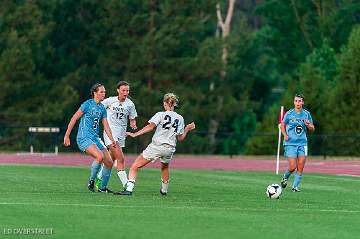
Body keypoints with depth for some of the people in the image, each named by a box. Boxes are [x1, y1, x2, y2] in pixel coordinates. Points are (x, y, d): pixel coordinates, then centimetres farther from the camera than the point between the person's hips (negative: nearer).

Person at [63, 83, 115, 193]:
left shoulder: (102, 108, 12)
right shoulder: (88, 104, -9)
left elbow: (106, 126, 12)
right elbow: (74, 118, -8)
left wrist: (112, 140, -2)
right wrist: (67, 135, -10)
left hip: (95, 138, 8)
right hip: (84, 138, -8)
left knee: (109, 163, 2)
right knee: (100, 157, -29)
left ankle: (103, 188, 17)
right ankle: (91, 181, -10)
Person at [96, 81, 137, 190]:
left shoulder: (130, 104, 3)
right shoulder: (110, 101, -4)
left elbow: (132, 119, 10)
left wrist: (133, 125, -11)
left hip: (121, 134, 4)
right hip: (110, 132, -4)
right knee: (120, 159, -17)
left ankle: (99, 179, 30)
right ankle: (126, 184, -19)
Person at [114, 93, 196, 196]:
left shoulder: (161, 115, -2)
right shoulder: (180, 119, 10)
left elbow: (150, 126, -17)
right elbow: (180, 138, 15)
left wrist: (135, 134, -16)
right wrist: (187, 129, 32)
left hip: (156, 146, -5)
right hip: (170, 148, 5)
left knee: (134, 167, -1)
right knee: (165, 167, 38)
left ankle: (129, 189, -16)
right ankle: (164, 190, 48)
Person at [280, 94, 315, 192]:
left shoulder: (306, 114, 5)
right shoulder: (289, 114, -1)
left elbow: (312, 128, 13)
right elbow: (282, 125, 12)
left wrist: (308, 125, -9)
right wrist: (285, 135, -4)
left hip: (302, 144, 2)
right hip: (290, 144, -2)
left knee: (300, 168, -4)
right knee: (292, 167, -10)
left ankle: (295, 186, 9)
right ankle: (285, 178, 21)